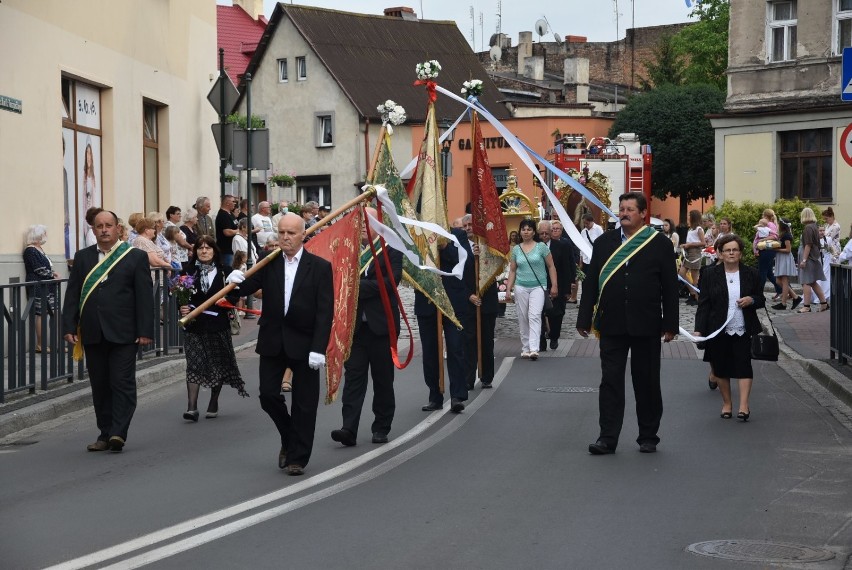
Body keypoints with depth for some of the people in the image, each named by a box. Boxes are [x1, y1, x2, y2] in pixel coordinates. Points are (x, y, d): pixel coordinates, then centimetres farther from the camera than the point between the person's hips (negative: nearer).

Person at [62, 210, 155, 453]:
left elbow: (145, 296, -2)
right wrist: (69, 327, 0)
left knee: (123, 383, -7)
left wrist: (145, 331, -8)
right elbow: (72, 294, 10)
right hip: (92, 333, 4)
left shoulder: (135, 257, 2)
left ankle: (118, 433, -8)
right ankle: (105, 434, 13)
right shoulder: (82, 257, 12)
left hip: (123, 333, -3)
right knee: (100, 386, 7)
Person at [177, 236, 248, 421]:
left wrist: (225, 301, -15)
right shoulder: (188, 273, 6)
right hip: (194, 325, 0)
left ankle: (214, 403, 24)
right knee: (194, 364, -8)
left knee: (217, 364, 8)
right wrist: (182, 308, -15)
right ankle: (192, 407, -12)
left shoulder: (224, 272, 4)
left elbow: (234, 296, 5)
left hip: (218, 325, 1)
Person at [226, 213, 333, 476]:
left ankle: (298, 457, 13)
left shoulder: (320, 267, -5)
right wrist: (237, 281, -22)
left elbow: (325, 311, -9)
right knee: (268, 394, 2)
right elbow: (247, 289, 1)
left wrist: (318, 348, -16)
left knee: (303, 403, 2)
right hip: (273, 342, 3)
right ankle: (289, 440, 26)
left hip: (304, 343, -3)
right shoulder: (268, 263, 4)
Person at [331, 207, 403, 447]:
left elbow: (391, 280, -14)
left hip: (381, 324, -2)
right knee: (353, 376, -4)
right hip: (355, 325, 2)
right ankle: (349, 428, -10)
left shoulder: (390, 249, -1)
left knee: (383, 378, 8)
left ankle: (381, 427, 18)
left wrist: (359, 287, -16)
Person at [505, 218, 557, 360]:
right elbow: (512, 270, 12)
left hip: (538, 286, -3)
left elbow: (551, 266, 2)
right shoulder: (516, 249, 8)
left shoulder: (541, 247, 0)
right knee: (523, 319, 5)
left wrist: (554, 286, -3)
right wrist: (508, 289, 6)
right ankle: (525, 348, 14)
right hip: (521, 287, 3)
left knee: (534, 316, -16)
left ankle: (534, 349, -23)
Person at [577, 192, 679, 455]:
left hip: (646, 325, -2)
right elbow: (591, 282, 7)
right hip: (612, 324, 2)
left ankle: (648, 437, 18)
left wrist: (670, 324, -4)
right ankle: (608, 437, 4)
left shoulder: (659, 243, 0)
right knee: (610, 381, 1)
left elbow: (670, 287, -1)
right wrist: (585, 319, 3)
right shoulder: (604, 242, 7)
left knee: (647, 382, 8)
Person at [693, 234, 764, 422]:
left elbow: (761, 300, 12)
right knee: (721, 368, 6)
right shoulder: (710, 275, 1)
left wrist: (752, 300, -12)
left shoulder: (751, 274, 4)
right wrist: (699, 329, -9)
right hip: (718, 330, 0)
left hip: (743, 330, 0)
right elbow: (703, 304, -1)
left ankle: (744, 405, -9)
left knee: (743, 365, -7)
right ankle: (726, 403, 20)